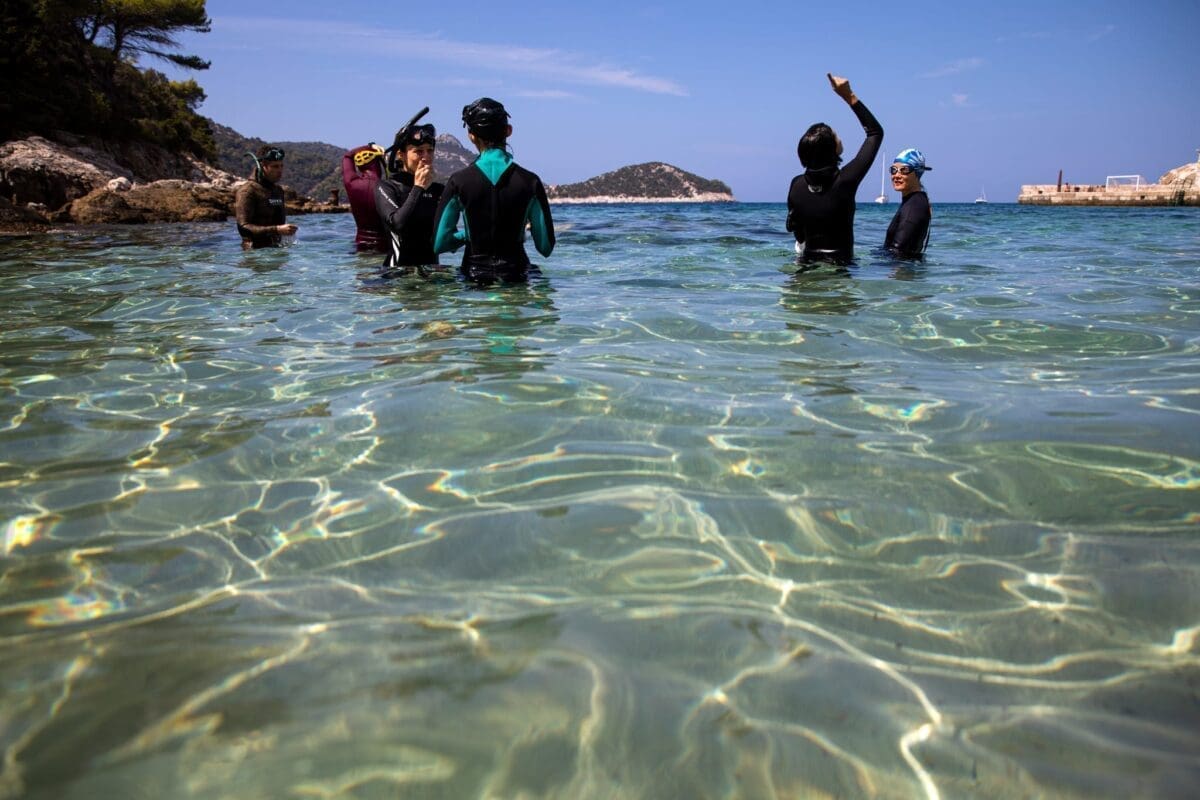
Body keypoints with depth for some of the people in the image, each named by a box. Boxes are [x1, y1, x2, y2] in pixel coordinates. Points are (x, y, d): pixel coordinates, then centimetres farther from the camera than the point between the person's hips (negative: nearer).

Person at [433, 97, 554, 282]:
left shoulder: (459, 181, -3)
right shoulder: (530, 182, -3)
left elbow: (439, 243, -2)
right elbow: (546, 247, 1)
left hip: (474, 275, 0)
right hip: (515, 273, 0)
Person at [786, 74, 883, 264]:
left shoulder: (796, 184, 0)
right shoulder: (845, 180, -12)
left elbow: (793, 226, 15)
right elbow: (876, 132, 0)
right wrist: (850, 97, 1)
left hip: (808, 262, 5)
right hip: (840, 265, -5)